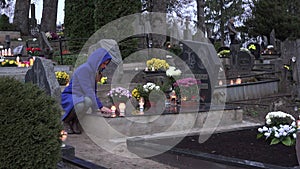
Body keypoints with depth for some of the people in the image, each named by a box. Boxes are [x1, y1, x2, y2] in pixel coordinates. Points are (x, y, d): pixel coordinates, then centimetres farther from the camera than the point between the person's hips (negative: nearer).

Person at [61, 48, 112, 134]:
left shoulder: (93, 71, 10)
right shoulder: (84, 69, -18)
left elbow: (93, 92, 17)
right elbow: (88, 91, -23)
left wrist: (101, 107, 9)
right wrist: (96, 109, -21)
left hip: (80, 98, 9)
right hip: (69, 98, -9)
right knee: (87, 101, -40)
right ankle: (67, 120, -14)